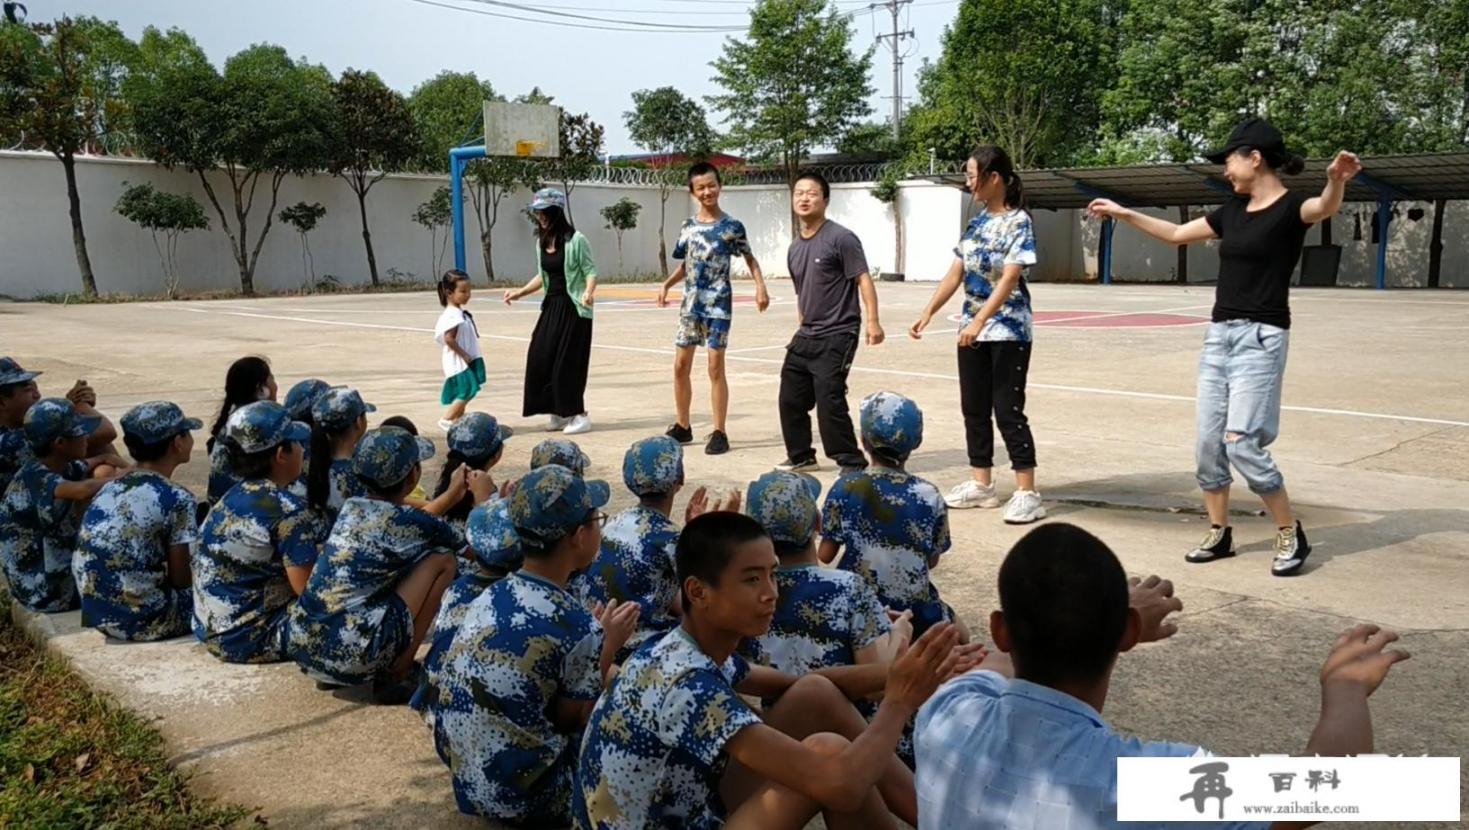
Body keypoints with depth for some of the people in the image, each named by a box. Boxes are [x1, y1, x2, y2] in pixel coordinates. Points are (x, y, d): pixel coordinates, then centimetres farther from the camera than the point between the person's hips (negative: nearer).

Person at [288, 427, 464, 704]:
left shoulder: (351, 507, 11)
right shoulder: (409, 523, -7)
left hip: (299, 644, 8)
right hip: (349, 654, -7)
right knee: (442, 559, 2)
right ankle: (397, 675, 5)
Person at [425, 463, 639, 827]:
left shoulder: (490, 597, -2)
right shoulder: (577, 626, -23)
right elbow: (574, 719, -12)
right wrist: (609, 646, 0)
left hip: (466, 777, 7)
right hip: (521, 797, -7)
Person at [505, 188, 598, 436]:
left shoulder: (575, 240, -12)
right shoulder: (541, 242, 9)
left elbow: (590, 271, -11)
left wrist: (588, 292, -29)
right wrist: (520, 292, 17)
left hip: (573, 308, -7)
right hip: (552, 306, 7)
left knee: (568, 362, -6)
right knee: (541, 359, 4)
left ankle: (578, 415, 6)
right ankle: (559, 413, 16)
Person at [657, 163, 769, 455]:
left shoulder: (732, 226, -4)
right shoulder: (688, 226, 8)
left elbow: (750, 258, 6)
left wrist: (760, 287, -8)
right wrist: (666, 285, 3)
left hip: (718, 304, -5)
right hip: (690, 303, 5)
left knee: (715, 367, -5)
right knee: (681, 365, 7)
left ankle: (719, 433, 2)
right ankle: (683, 426, 22)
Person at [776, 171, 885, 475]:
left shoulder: (841, 239, -10)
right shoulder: (795, 248, 13)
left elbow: (863, 280, -14)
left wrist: (872, 321, -22)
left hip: (837, 336, -8)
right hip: (805, 337, 8)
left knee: (829, 401, -13)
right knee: (790, 398, 11)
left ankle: (852, 463, 0)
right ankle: (800, 456, 28)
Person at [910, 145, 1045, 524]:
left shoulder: (1019, 223, -12)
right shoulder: (977, 221, 10)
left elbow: (1009, 279, -21)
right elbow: (955, 273, 11)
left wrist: (980, 321, -30)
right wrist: (927, 313, 5)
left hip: (1008, 331, -8)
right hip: (972, 330, 8)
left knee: (1008, 410, -7)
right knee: (974, 408, 11)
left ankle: (1027, 493, 0)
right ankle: (981, 484, 21)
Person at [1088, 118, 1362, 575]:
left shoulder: (1290, 207, -9)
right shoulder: (1233, 211, 13)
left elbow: (1326, 207, -32)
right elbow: (1176, 234, 24)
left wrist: (1336, 180, -54)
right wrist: (1124, 213, 25)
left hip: (1261, 337, -7)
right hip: (1219, 333, 8)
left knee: (1241, 444, -12)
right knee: (1208, 443, 7)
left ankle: (1292, 534, 5)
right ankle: (1219, 533, 20)